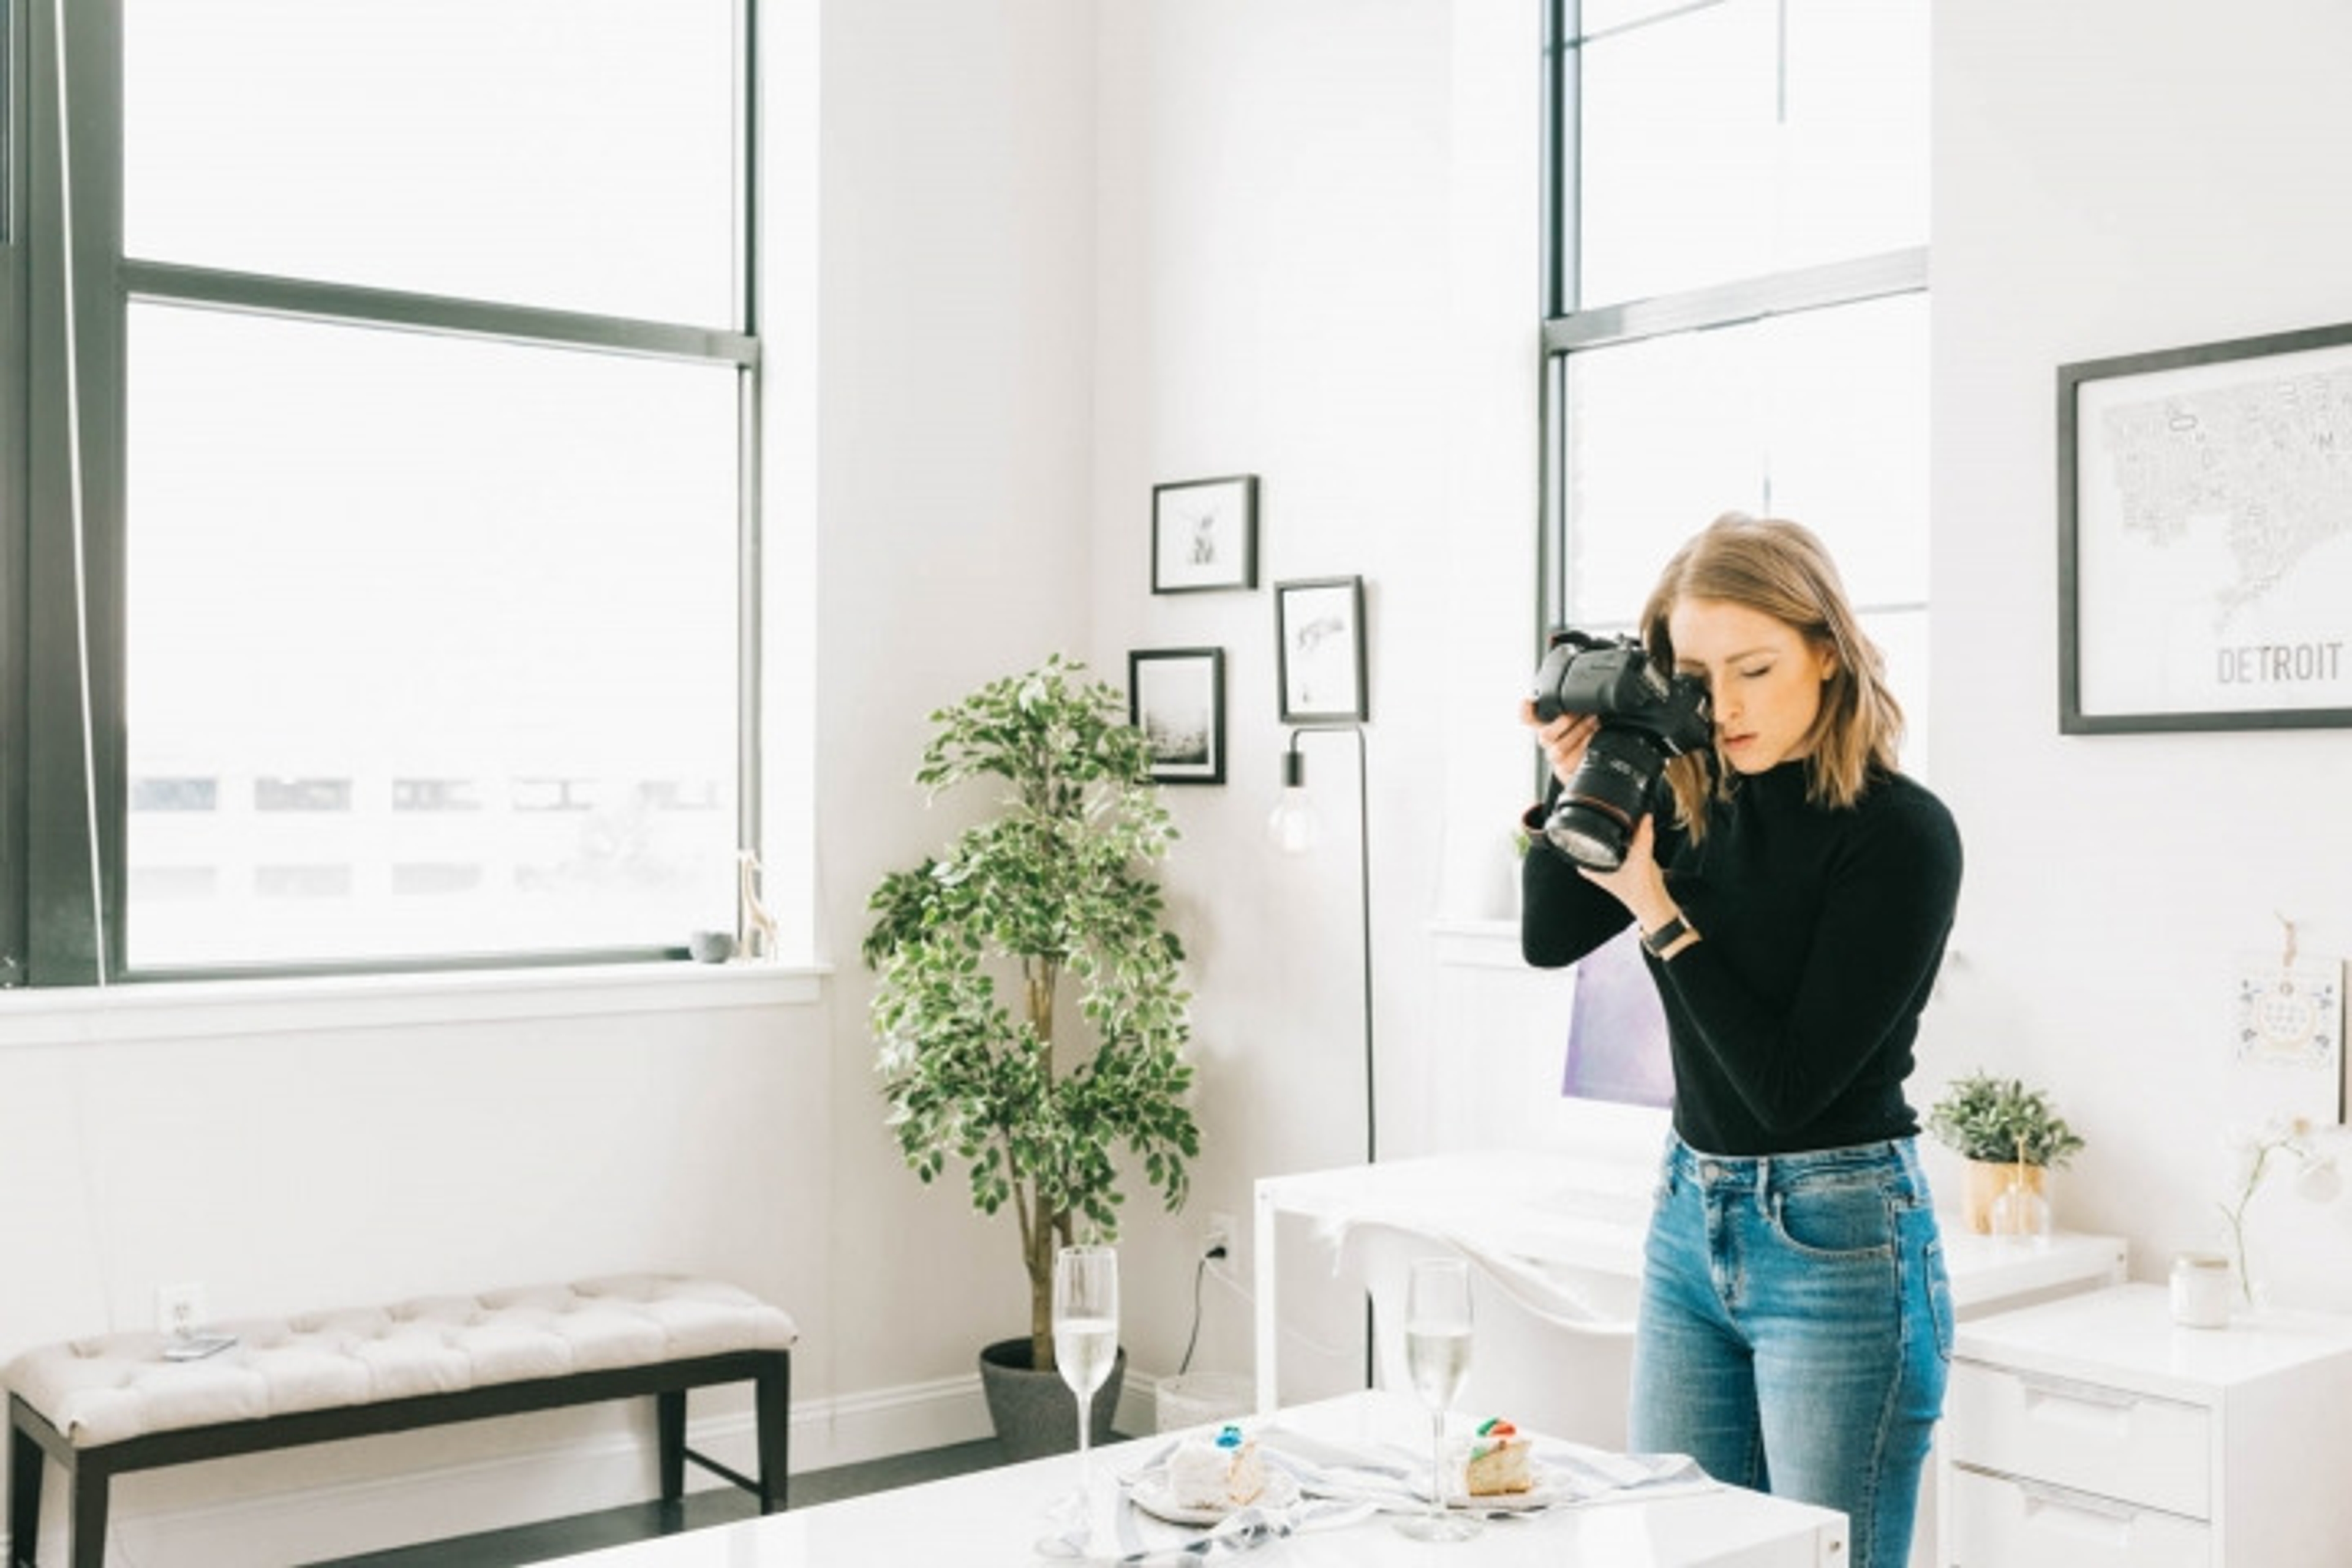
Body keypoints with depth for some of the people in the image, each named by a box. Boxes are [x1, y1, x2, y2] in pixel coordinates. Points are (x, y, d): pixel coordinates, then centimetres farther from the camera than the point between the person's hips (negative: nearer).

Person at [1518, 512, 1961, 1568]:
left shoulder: (1902, 833, -16)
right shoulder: (1690, 796, 1)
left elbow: (1790, 1084, -18)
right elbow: (1547, 941, 5)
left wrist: (1654, 906, -21)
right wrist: (1577, 786, -9)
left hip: (1840, 1246, -6)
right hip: (1689, 1223, 6)